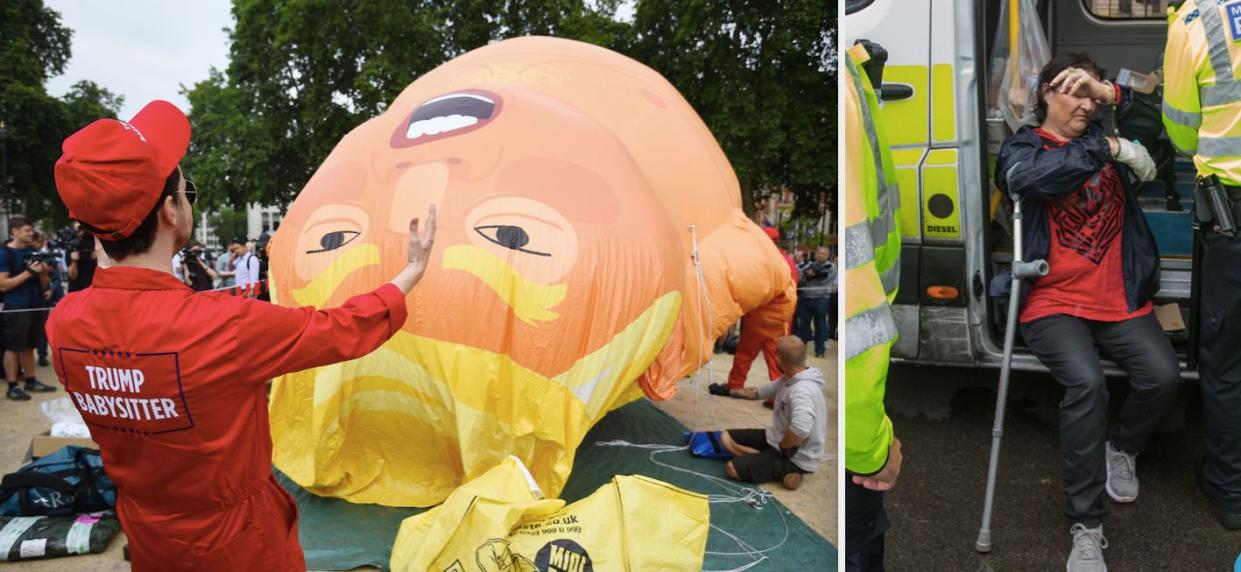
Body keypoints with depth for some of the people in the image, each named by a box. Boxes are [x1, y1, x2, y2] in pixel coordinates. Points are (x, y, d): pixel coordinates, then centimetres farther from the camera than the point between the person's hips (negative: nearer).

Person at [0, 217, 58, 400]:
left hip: (35, 306, 7)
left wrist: (44, 272, -4)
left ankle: (31, 381, 20)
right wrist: (29, 272, -20)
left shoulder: (33, 252, 12)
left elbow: (44, 283, 18)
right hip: (16, 308, -6)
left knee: (29, 346, 13)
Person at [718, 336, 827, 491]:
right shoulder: (789, 379, 0)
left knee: (732, 468, -16)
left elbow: (801, 429, -49)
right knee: (726, 437, 7)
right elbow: (758, 392, 17)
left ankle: (786, 470, -5)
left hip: (796, 458, -9)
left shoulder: (802, 390, -32)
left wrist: (782, 446, -29)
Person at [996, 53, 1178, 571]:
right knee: (1086, 382, -27)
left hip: (1121, 300, 4)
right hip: (1053, 303, -4)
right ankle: (1085, 528, -16)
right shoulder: (1022, 147, 6)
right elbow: (1035, 176, -17)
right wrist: (1110, 150, -19)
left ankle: (1122, 449, 16)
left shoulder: (1107, 137, 18)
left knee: (1163, 375, -20)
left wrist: (1111, 93, -3)